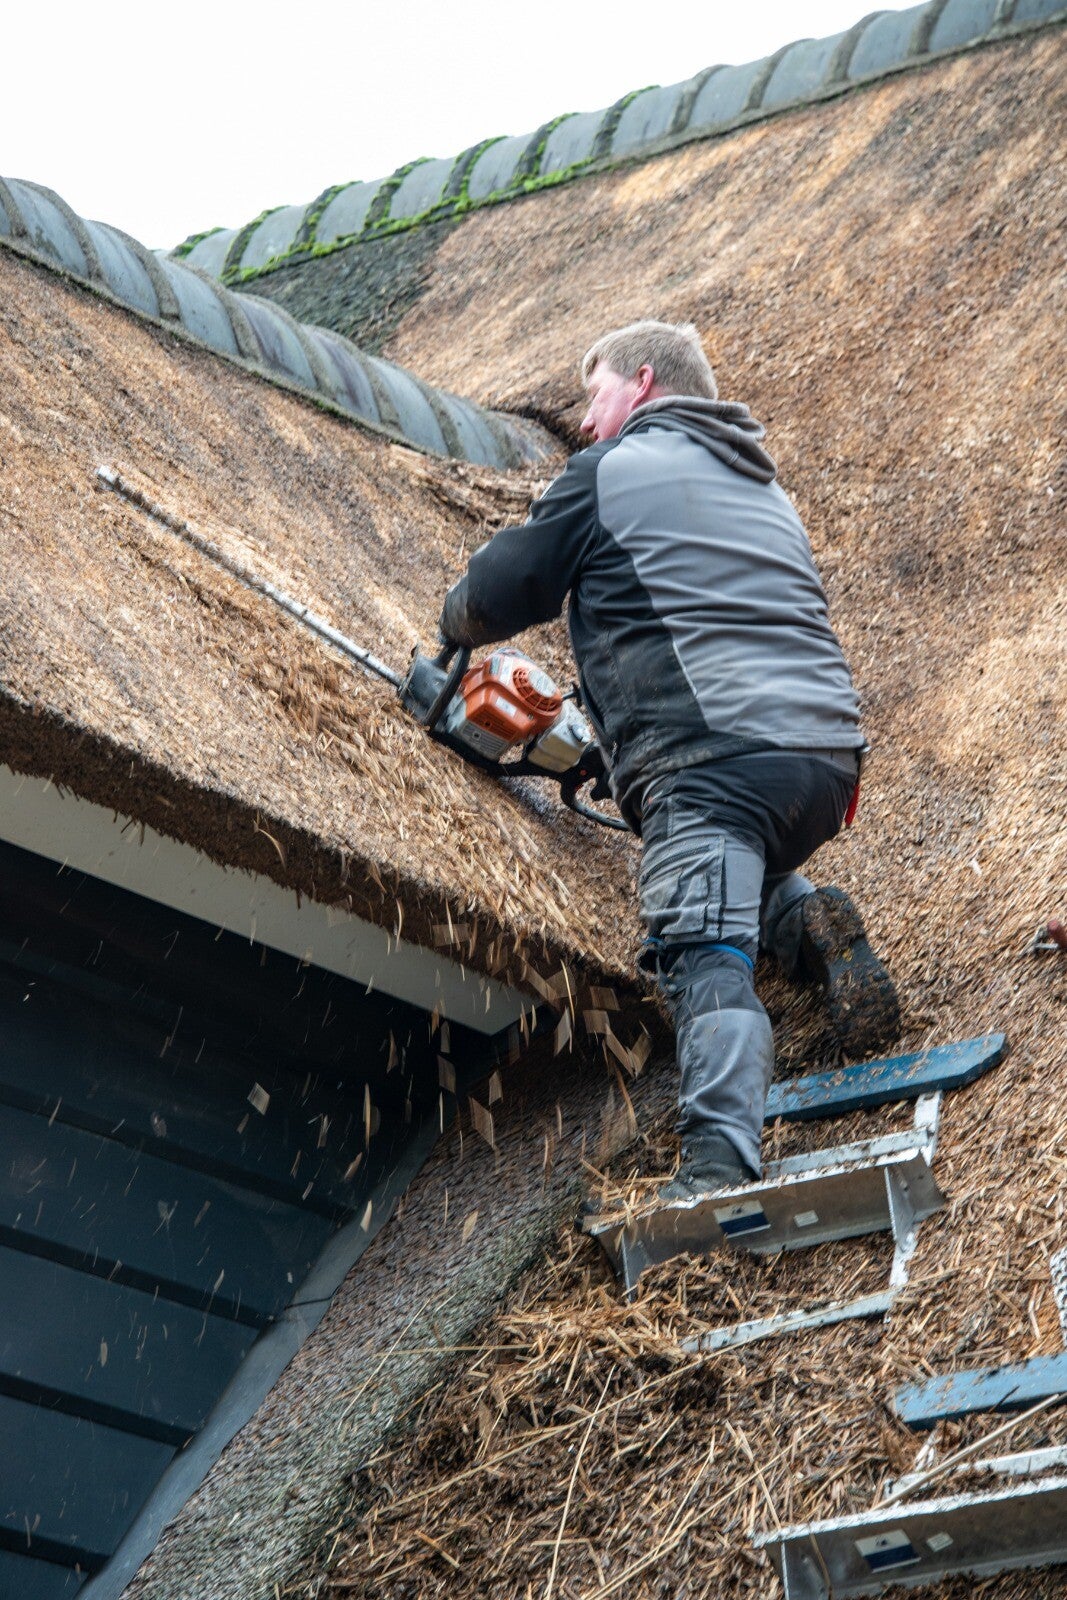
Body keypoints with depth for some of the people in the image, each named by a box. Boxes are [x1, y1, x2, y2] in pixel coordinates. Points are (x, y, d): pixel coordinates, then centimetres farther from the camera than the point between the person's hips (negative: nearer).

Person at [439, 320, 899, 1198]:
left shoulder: (610, 470, 8)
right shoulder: (764, 489, 31)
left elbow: (496, 596, 11)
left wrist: (456, 628, 37)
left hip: (714, 754, -7)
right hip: (827, 749, 7)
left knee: (706, 956, -16)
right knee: (745, 866, 34)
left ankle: (720, 1163, -35)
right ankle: (809, 919, 3)